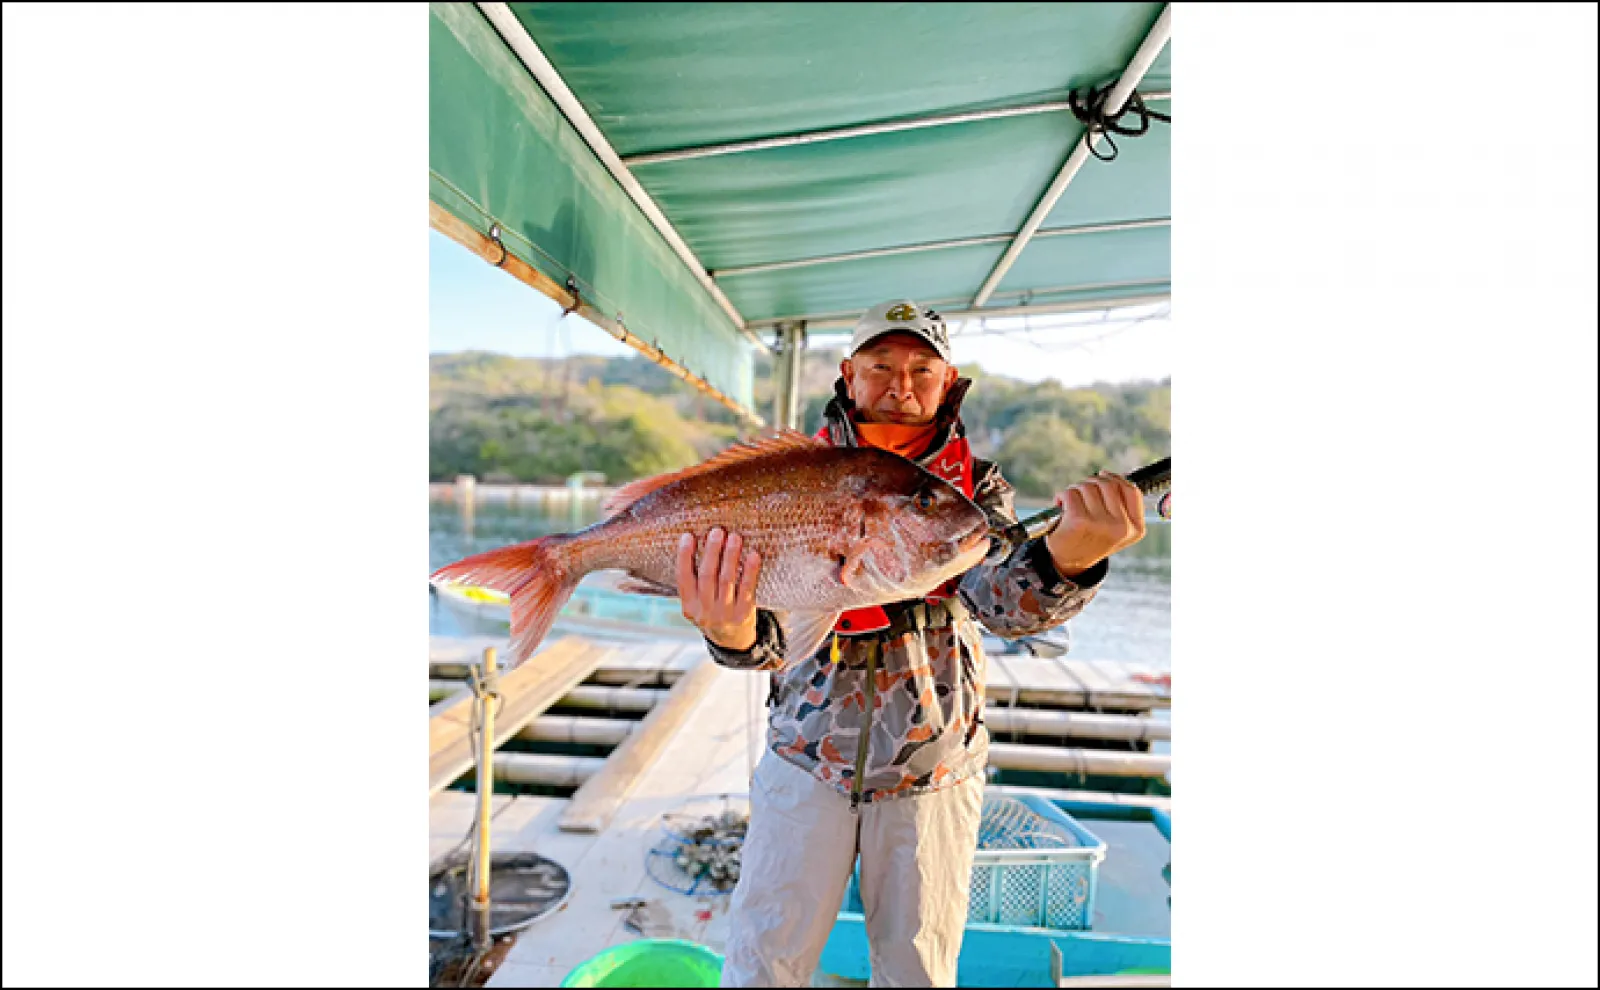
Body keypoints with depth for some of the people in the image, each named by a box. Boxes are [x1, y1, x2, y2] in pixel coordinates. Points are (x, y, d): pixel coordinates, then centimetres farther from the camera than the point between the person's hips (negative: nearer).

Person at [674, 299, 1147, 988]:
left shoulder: (975, 486, -3)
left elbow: (999, 601, -21)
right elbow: (774, 630, -15)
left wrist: (1067, 557, -43)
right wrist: (733, 634, -39)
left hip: (934, 773, 1)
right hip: (805, 759, 0)